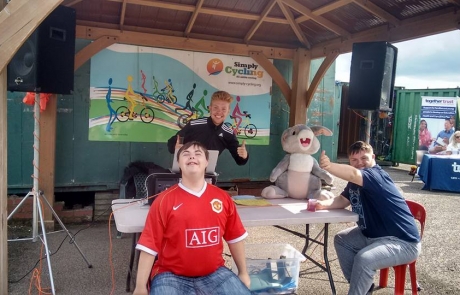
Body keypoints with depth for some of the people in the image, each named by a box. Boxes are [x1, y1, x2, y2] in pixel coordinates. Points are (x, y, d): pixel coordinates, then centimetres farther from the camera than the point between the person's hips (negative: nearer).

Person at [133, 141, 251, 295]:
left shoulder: (222, 197, 0)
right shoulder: (164, 200, -8)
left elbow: (235, 237, 9)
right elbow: (150, 244, -8)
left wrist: (243, 273, 15)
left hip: (215, 273, 3)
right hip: (171, 276, -3)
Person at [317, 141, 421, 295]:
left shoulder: (376, 175, -24)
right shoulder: (355, 182, 4)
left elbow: (353, 174, -45)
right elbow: (342, 200, 8)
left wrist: (328, 166, -62)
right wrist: (323, 204, -13)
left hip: (402, 242, -10)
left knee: (363, 259, -30)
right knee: (341, 240, 14)